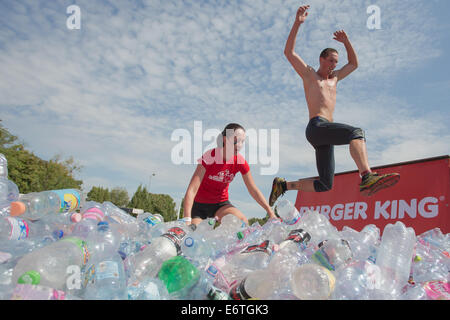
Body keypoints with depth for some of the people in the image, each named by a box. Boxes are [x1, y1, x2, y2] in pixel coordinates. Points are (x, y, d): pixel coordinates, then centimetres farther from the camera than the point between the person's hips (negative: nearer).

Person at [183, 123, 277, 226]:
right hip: (199, 203, -2)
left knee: (243, 222, -22)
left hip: (220, 204, 3)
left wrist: (271, 213, -8)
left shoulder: (240, 161, -11)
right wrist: (187, 220, -39)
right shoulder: (210, 156, -23)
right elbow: (192, 190, -29)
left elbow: (253, 190, -2)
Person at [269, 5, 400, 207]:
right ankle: (367, 177, -48)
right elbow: (289, 52, 4)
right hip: (316, 127, -8)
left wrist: (346, 42, 28)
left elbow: (354, 64, 41)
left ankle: (283, 185, 11)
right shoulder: (308, 74, 13)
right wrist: (297, 23, -4)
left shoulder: (334, 78, 31)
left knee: (324, 185, 2)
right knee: (356, 132, -31)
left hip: (325, 137, 8)